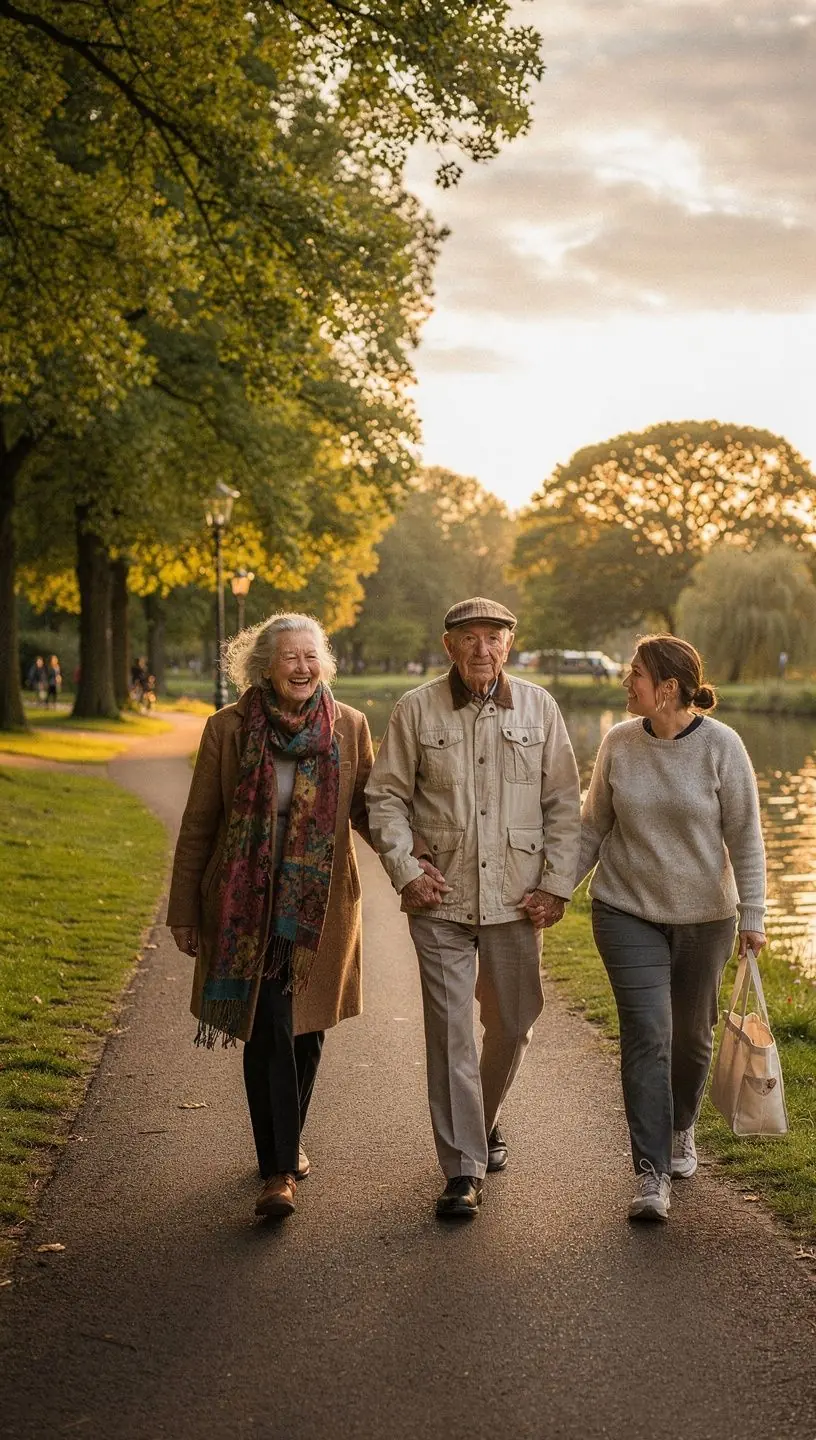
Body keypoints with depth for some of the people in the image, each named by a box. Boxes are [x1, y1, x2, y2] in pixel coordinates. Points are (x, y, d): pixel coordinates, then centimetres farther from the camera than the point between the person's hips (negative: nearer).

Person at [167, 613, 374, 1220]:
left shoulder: (350, 727, -1)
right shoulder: (228, 728, -6)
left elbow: (368, 810, 7)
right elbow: (198, 827, 1)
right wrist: (185, 913, 3)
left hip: (321, 911, 3)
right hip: (249, 908, -2)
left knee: (306, 1032, 13)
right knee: (267, 1033, -7)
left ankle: (286, 1143, 36)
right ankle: (280, 1170, 1)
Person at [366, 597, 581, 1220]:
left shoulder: (538, 707, 3)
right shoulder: (417, 710, -2)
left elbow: (564, 803, 5)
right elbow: (386, 796, 3)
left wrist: (556, 884, -1)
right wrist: (405, 870, -7)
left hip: (517, 898, 2)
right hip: (441, 897, -2)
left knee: (513, 1023, 13)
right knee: (450, 1030, -4)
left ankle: (486, 1118, 42)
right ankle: (464, 1170, 4)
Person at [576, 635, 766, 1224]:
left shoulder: (721, 746, -11)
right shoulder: (618, 743, -4)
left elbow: (745, 837, -8)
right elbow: (593, 828, 5)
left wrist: (754, 914, -11)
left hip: (704, 916, 0)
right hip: (627, 912, 0)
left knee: (693, 1033, 14)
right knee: (646, 1035, -9)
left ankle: (680, 1129, 43)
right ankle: (652, 1175, -6)